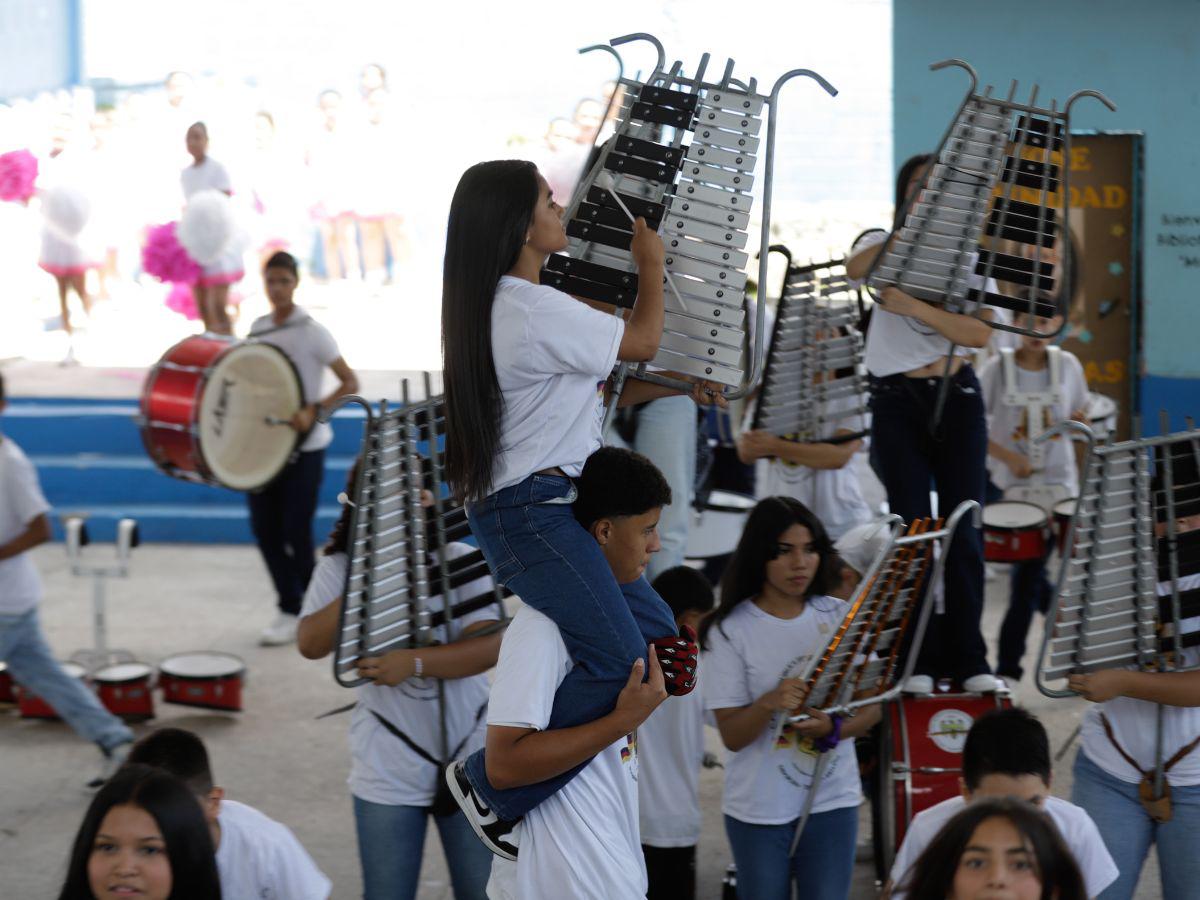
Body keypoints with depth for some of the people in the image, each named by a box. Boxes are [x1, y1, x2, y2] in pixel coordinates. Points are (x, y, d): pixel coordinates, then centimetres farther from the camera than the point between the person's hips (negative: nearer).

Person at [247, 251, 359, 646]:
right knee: (265, 528, 5)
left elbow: (350, 383, -12)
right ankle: (290, 610, 18)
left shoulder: (311, 331, -11)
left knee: (296, 532, -5)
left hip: (303, 447, -6)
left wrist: (313, 410, -25)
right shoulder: (258, 328, 7)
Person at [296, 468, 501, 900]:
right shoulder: (340, 569, -2)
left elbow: (490, 645, -15)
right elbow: (311, 644, -15)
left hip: (469, 763, 0)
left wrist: (415, 662, -28)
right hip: (388, 776, 0)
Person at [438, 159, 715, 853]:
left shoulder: (500, 307, 17)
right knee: (620, 661, -19)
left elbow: (591, 392, 25)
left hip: (527, 509, 11)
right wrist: (651, 262, 11)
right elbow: (642, 341, -4)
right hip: (535, 512, -11)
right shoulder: (534, 309, -16)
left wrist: (675, 388, 21)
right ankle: (494, 787, -10)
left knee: (655, 627, 12)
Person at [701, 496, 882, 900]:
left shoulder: (839, 617, 1)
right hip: (759, 809, -2)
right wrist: (769, 704, -31)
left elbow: (871, 707, 3)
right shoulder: (730, 631, -8)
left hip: (832, 802, 2)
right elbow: (732, 736, -10)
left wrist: (831, 728, -18)